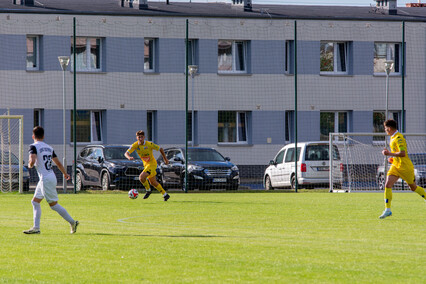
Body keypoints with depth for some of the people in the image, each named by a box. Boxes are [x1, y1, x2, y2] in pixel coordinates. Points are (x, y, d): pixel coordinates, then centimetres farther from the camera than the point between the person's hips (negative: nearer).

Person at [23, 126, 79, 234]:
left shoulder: (34, 146, -9)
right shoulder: (48, 147, 13)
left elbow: (32, 161, -25)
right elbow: (58, 163, 21)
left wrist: (30, 165, 0)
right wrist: (65, 173, 36)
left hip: (46, 179, -8)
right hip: (51, 177, 8)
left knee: (53, 205, -2)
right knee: (35, 201, 14)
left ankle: (72, 222, 0)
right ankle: (36, 227, 11)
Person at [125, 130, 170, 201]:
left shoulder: (149, 144, -19)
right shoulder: (135, 145, -9)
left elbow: (160, 149, -6)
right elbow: (126, 153, -15)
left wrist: (165, 159, 3)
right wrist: (129, 157, -39)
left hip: (152, 163, -6)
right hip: (146, 164, 6)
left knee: (141, 177, -24)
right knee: (153, 182, 13)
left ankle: (148, 190, -1)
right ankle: (165, 194, 28)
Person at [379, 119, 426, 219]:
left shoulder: (398, 138, -20)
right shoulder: (393, 138, 10)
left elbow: (402, 153, -29)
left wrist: (390, 154, -24)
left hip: (405, 167, -8)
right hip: (395, 166, 8)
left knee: (413, 187, 8)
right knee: (387, 185, -9)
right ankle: (387, 210, -11)